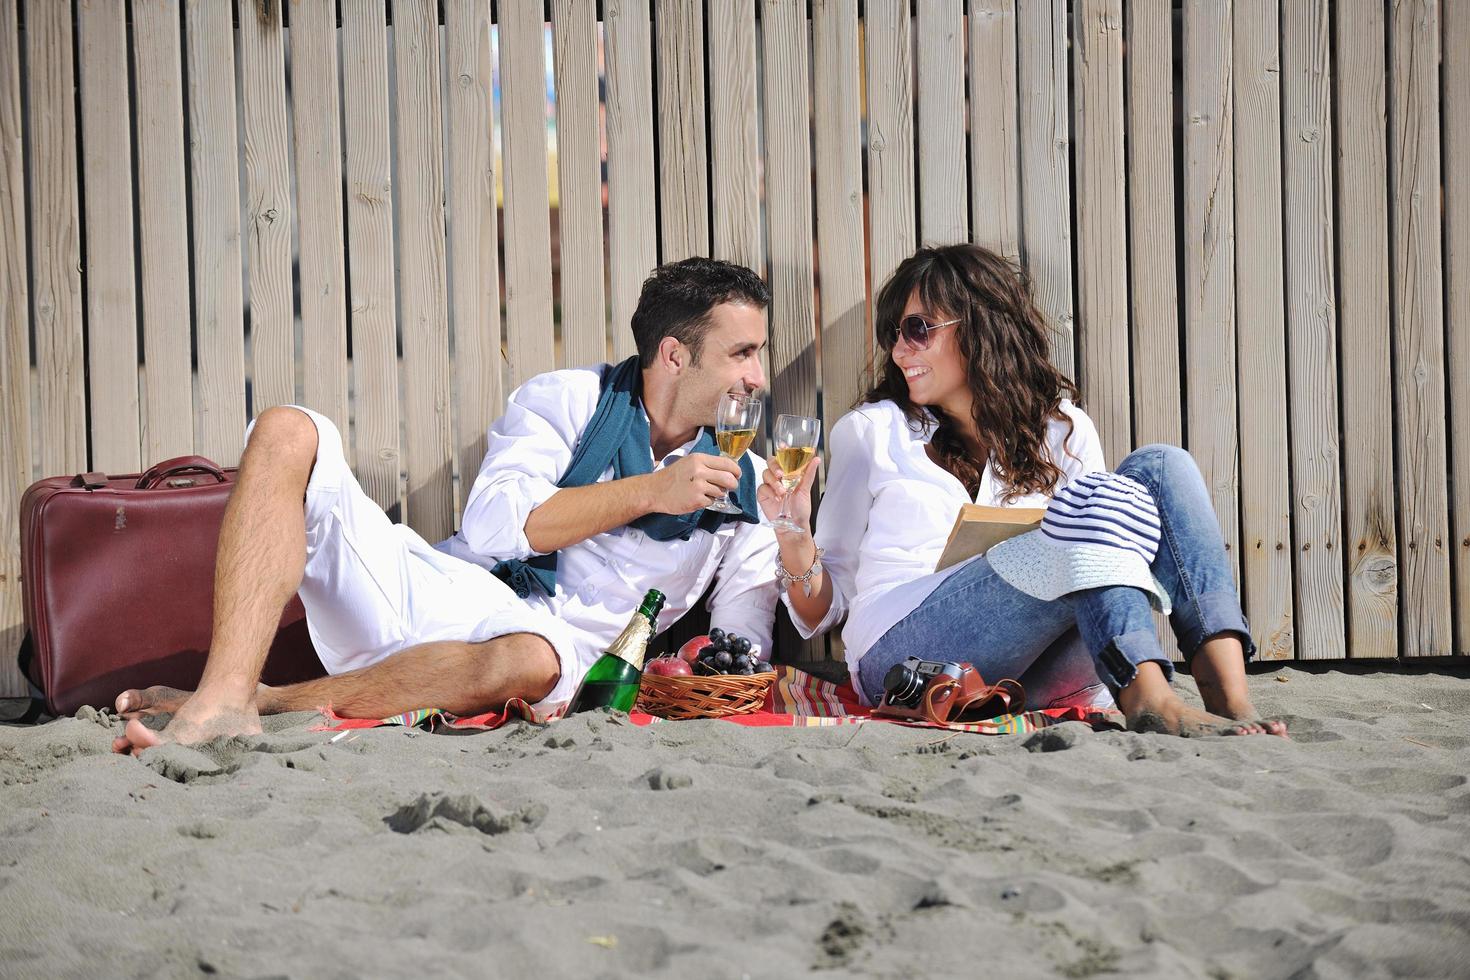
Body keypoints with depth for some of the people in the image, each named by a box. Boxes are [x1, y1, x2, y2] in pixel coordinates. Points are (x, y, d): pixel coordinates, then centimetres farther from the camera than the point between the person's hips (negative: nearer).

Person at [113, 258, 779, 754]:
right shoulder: (568, 401, 10)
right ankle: (224, 700, -35)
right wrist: (650, 493, -7)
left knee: (530, 662, -43)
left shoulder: (743, 486, 14)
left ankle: (275, 704, -28)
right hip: (437, 587, 2)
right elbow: (493, 523, -5)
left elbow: (742, 643, 9)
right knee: (286, 433, -18)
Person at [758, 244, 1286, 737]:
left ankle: (1232, 701, -29)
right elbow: (825, 609, 13)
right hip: (902, 655, -3)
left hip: (1032, 674, 3)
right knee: (1103, 499, -22)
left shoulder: (1063, 432, 18)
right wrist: (795, 537, -8)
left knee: (1159, 468, -14)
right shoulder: (872, 432, 13)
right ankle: (1149, 701, -42)